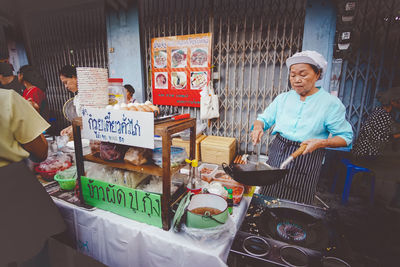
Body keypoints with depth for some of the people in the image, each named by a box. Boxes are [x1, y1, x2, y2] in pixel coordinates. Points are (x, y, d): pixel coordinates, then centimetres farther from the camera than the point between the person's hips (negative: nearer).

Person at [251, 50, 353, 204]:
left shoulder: (330, 103, -5)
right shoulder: (283, 98, 5)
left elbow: (346, 136, -3)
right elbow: (264, 119, 8)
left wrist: (321, 142, -20)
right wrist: (258, 127, -14)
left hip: (307, 159, -3)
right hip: (277, 154, 3)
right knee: (268, 201, 12)